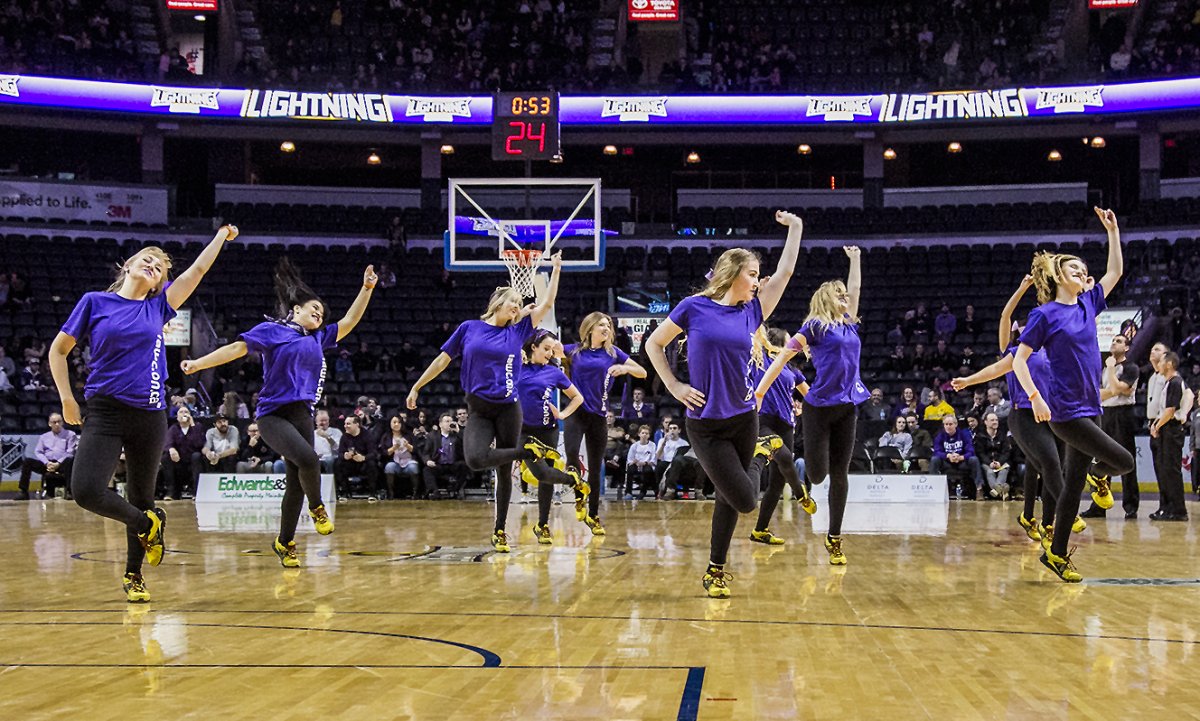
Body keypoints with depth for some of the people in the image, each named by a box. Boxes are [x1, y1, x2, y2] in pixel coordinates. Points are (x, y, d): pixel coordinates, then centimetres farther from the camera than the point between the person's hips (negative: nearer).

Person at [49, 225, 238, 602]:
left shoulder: (158, 307, 9)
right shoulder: (95, 302, 3)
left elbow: (198, 269, 15)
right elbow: (59, 349, 9)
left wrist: (222, 235, 24)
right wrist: (66, 398, 2)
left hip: (149, 415, 2)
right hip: (104, 411, -2)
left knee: (141, 496, 9)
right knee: (86, 490, -20)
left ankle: (133, 575, 26)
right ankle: (148, 524, 7)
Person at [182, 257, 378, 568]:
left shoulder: (318, 338, 20)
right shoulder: (272, 330, 3)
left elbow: (349, 321, 24)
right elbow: (237, 348, -4)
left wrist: (366, 289, 19)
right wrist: (199, 363, -14)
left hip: (302, 415, 6)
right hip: (272, 414, -6)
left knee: (295, 484, 5)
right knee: (308, 459, -28)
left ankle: (284, 543, 21)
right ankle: (317, 507, 0)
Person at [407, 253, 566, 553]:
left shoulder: (517, 332, 7)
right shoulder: (469, 328, 5)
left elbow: (547, 304, 5)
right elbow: (443, 360, 10)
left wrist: (556, 270, 6)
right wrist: (416, 387, 11)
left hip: (508, 409, 1)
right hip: (478, 410, -1)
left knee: (505, 471, 3)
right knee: (475, 460, -27)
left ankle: (500, 531, 16)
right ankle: (528, 451, -4)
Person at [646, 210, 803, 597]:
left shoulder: (752, 311, 5)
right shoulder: (694, 307, -5)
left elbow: (785, 272, 7)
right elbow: (653, 344, 4)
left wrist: (795, 228, 8)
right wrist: (674, 386, -3)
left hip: (743, 417, 4)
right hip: (705, 423, -4)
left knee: (730, 498, 8)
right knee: (744, 500, -8)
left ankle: (715, 570, 26)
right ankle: (761, 454, 24)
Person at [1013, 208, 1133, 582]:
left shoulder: (1087, 303, 12)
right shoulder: (1045, 314, -6)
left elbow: (1115, 271, 22)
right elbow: (1019, 360, -9)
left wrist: (1112, 230, 16)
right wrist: (1036, 397, -20)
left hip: (1088, 408, 7)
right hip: (1064, 410, -7)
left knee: (1073, 484, 9)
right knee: (1123, 460, -12)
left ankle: (1057, 554, 17)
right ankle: (1099, 475, 23)